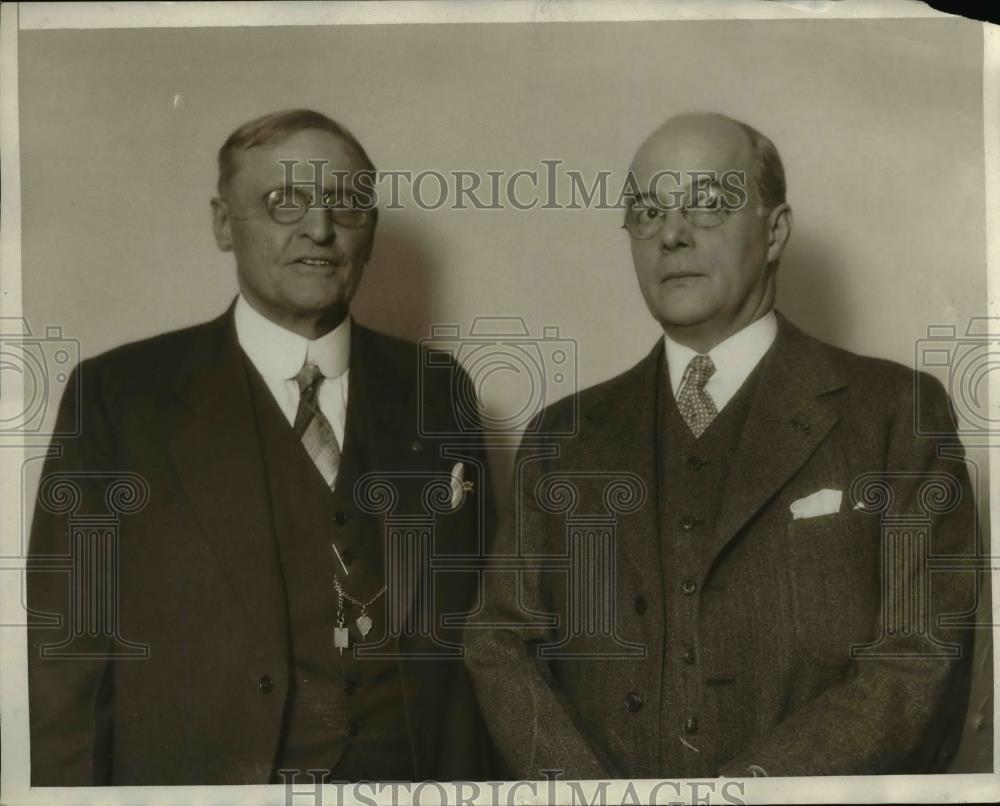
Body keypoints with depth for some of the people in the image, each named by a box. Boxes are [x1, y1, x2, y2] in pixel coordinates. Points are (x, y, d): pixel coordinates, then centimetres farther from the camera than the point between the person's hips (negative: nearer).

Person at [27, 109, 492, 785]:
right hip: (194, 773, -2)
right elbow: (67, 649, -6)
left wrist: (464, 776, -1)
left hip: (410, 771, 3)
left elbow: (469, 623, 6)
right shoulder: (119, 395, -5)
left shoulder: (435, 394, 3)